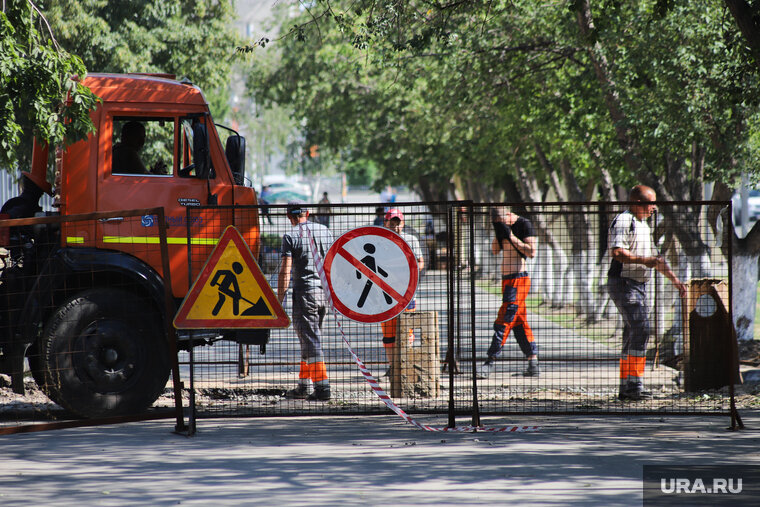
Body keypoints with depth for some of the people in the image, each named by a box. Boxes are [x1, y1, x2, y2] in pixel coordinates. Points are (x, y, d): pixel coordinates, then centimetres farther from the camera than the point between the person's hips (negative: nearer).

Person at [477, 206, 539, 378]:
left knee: (505, 320, -12)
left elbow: (532, 251, -17)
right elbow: (495, 250, 14)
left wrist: (511, 236, -19)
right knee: (519, 322, 8)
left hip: (519, 279, -9)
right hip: (507, 280, 9)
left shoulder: (524, 225, -10)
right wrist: (497, 233, -3)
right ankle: (533, 363, 9)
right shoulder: (504, 227, 13)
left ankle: (490, 362, -16)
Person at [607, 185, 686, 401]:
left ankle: (626, 387, 14)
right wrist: (643, 260, -24)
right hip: (623, 283, -10)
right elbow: (617, 252, -24)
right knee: (640, 329, -17)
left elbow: (655, 257, 28)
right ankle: (634, 385, -18)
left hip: (639, 285, 10)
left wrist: (675, 280, 23)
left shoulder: (643, 225, 21)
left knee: (633, 334, 10)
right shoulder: (622, 221, -11)